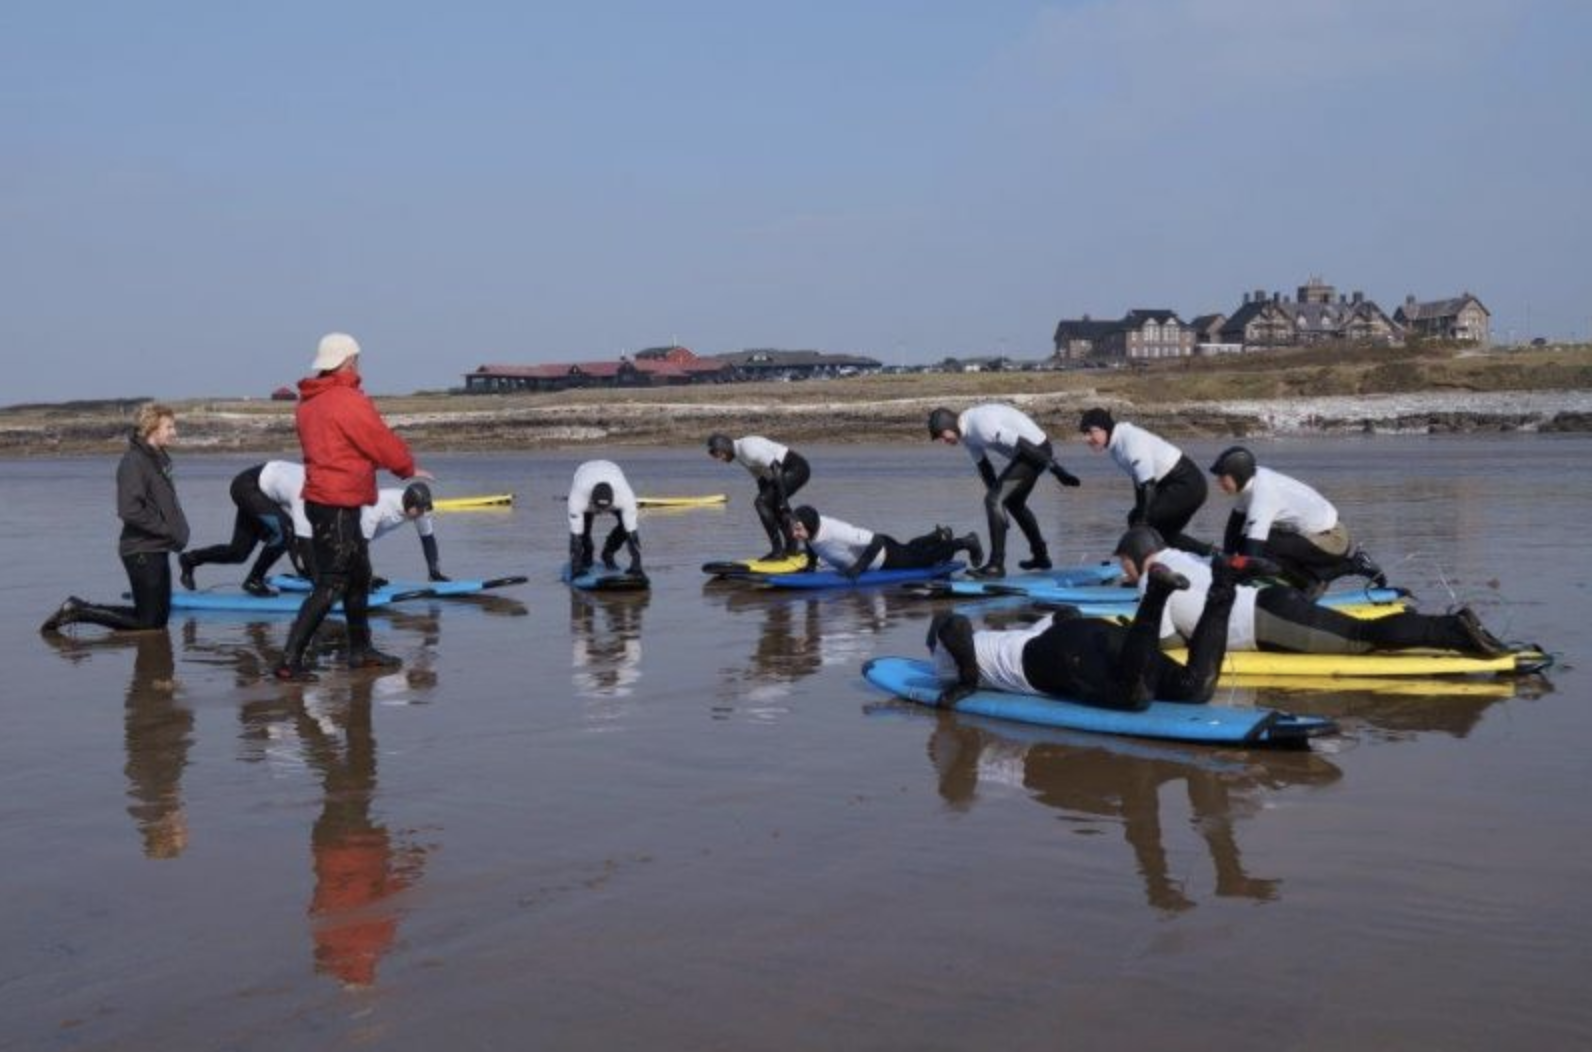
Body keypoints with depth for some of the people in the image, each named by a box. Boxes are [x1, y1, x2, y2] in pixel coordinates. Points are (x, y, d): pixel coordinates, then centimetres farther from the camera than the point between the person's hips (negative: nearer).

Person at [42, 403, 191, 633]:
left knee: (160, 618, 12)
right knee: (146, 622, -3)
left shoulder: (158, 459, 13)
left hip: (157, 550, 9)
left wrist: (179, 530, 4)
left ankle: (80, 608, 19)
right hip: (142, 551, -9)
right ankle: (78, 611, 6)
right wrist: (167, 530, -18)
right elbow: (130, 511, -24)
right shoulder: (134, 461, -15)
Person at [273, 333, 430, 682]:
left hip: (322, 495, 10)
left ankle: (360, 650, 31)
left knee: (358, 574, 21)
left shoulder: (310, 402, 11)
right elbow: (383, 443, -11)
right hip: (338, 505, -10)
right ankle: (290, 661, -9)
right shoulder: (348, 401, -16)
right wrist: (409, 467, 7)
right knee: (331, 585, -7)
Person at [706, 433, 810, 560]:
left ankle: (778, 550, -11)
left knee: (761, 503, -13)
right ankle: (792, 548, 26)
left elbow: (776, 470, -25)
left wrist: (782, 501, -24)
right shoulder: (740, 455, 11)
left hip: (796, 468, -10)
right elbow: (761, 478, 20)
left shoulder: (747, 449, -21)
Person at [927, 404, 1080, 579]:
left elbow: (1022, 445, -27)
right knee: (1014, 502, 26)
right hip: (1021, 453, 10)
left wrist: (1056, 470, -24)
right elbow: (983, 465, 13)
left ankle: (996, 565, -14)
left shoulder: (982, 426, -27)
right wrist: (994, 494, 15)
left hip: (1035, 450, -10)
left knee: (993, 500, -15)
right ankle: (1041, 556, 39)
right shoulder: (967, 432, 3)